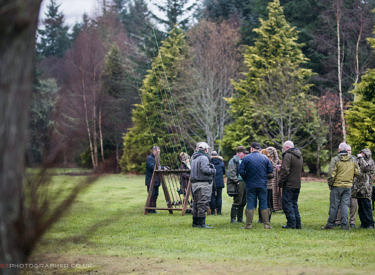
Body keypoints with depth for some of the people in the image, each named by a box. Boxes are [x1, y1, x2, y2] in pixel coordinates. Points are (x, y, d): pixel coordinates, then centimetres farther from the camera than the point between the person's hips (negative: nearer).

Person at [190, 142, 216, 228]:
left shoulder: (194, 158, 15)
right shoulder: (203, 158, -13)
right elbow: (204, 169, -24)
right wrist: (213, 171, -6)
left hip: (195, 183, 9)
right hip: (203, 183, -9)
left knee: (196, 203, 15)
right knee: (203, 203, -8)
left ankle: (195, 222, 21)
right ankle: (202, 223, -10)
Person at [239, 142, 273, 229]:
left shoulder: (246, 158, -3)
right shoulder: (265, 158, 3)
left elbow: (241, 172, -7)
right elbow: (270, 172, 2)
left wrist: (246, 180, 9)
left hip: (250, 185, -1)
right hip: (262, 185, 1)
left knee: (250, 204, 3)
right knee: (264, 204, 6)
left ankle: (249, 224, 2)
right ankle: (266, 224, 5)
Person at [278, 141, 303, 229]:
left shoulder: (288, 155, -12)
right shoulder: (300, 156, 16)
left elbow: (285, 170, -19)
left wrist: (280, 182, -12)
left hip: (289, 185, -9)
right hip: (297, 184, 9)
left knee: (287, 203, -4)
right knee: (294, 203, 15)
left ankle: (291, 223, -8)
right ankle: (297, 224, 13)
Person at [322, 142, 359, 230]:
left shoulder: (335, 160, -8)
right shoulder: (352, 160, 5)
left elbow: (331, 174, -12)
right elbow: (357, 172, 9)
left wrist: (330, 184, -1)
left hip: (337, 186, -3)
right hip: (348, 186, 3)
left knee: (334, 205, 2)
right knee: (345, 205, 5)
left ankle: (330, 224, 6)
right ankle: (344, 225, 1)